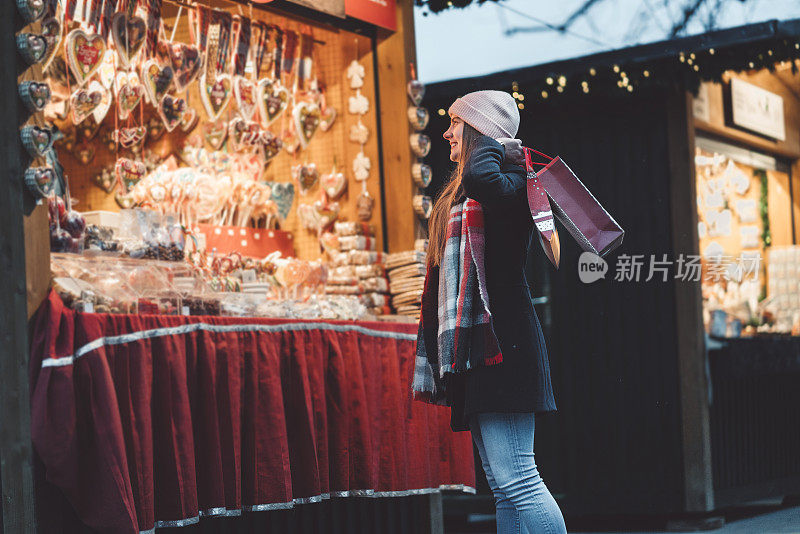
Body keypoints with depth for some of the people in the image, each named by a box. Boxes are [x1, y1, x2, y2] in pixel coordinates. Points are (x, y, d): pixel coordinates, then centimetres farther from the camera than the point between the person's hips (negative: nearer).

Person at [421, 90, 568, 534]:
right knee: (503, 485, 7)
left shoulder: (511, 179, -6)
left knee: (514, 479, -15)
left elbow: (482, 177, -29)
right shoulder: (462, 194, 24)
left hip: (501, 341, -10)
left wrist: (495, 144, -9)